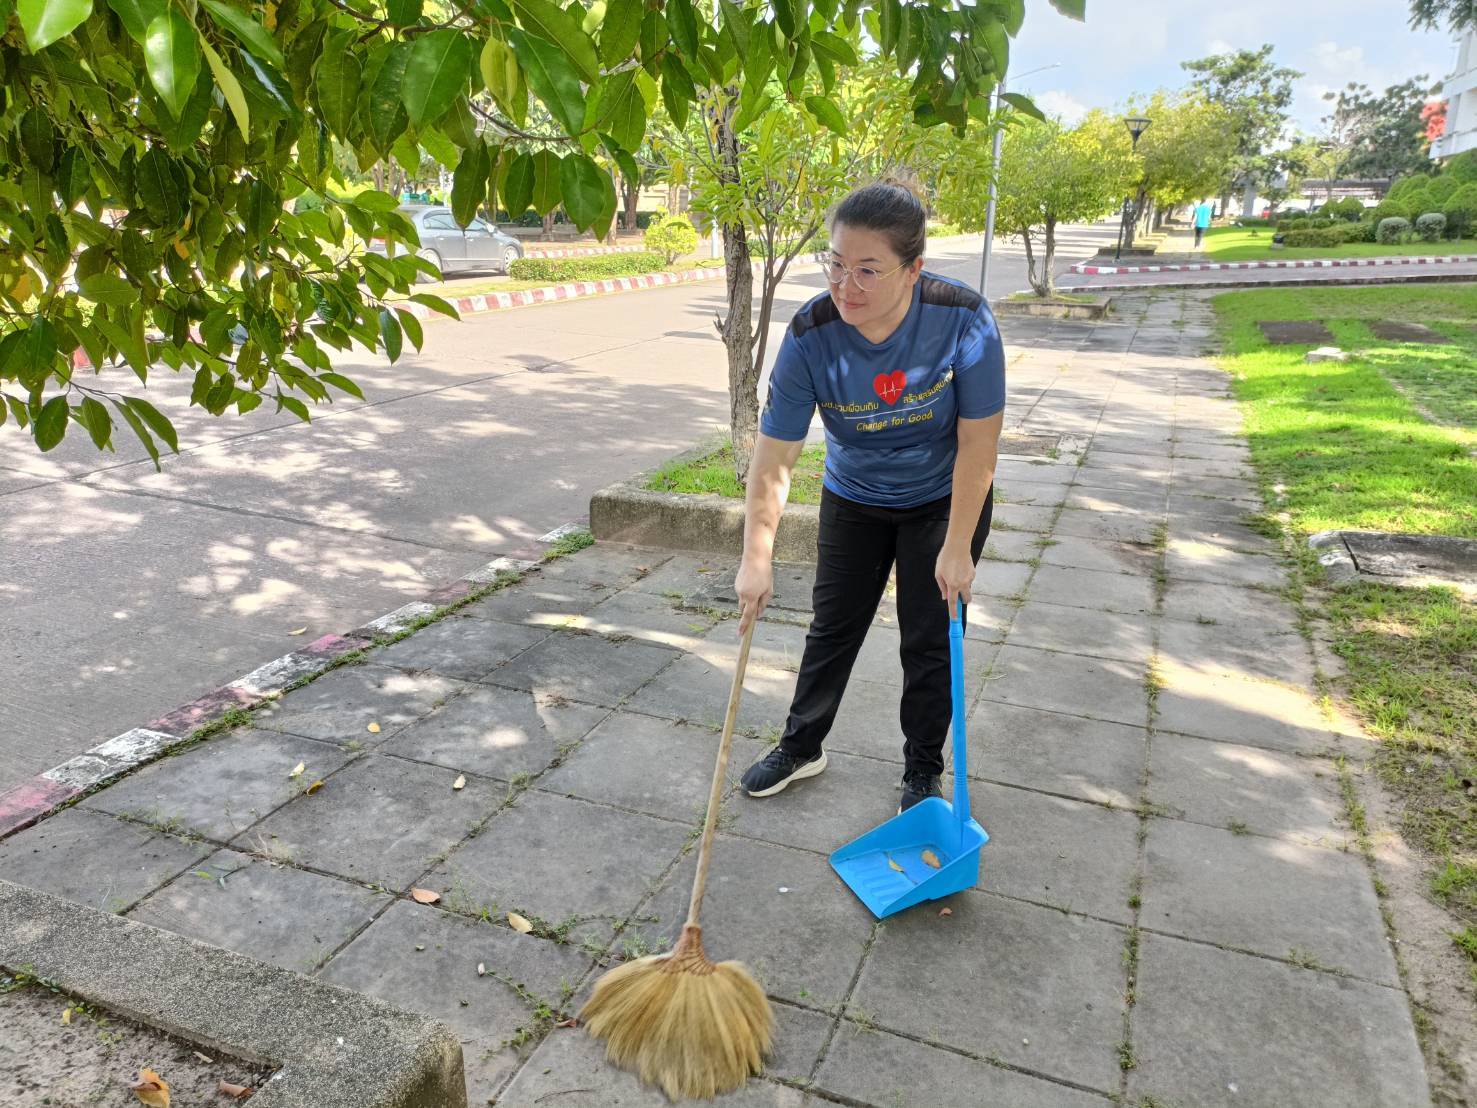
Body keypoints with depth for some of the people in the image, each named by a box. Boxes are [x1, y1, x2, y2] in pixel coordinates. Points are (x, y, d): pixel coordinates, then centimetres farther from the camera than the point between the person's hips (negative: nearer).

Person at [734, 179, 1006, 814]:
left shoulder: (962, 319, -30)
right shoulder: (810, 338, -26)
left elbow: (977, 445, -22)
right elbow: (773, 458, -23)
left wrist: (957, 548, -19)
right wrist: (757, 559, -27)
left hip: (944, 499, -1)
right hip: (853, 500, 2)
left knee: (930, 642, 5)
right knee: (832, 627, 12)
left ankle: (923, 772, 26)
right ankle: (801, 747, 33)